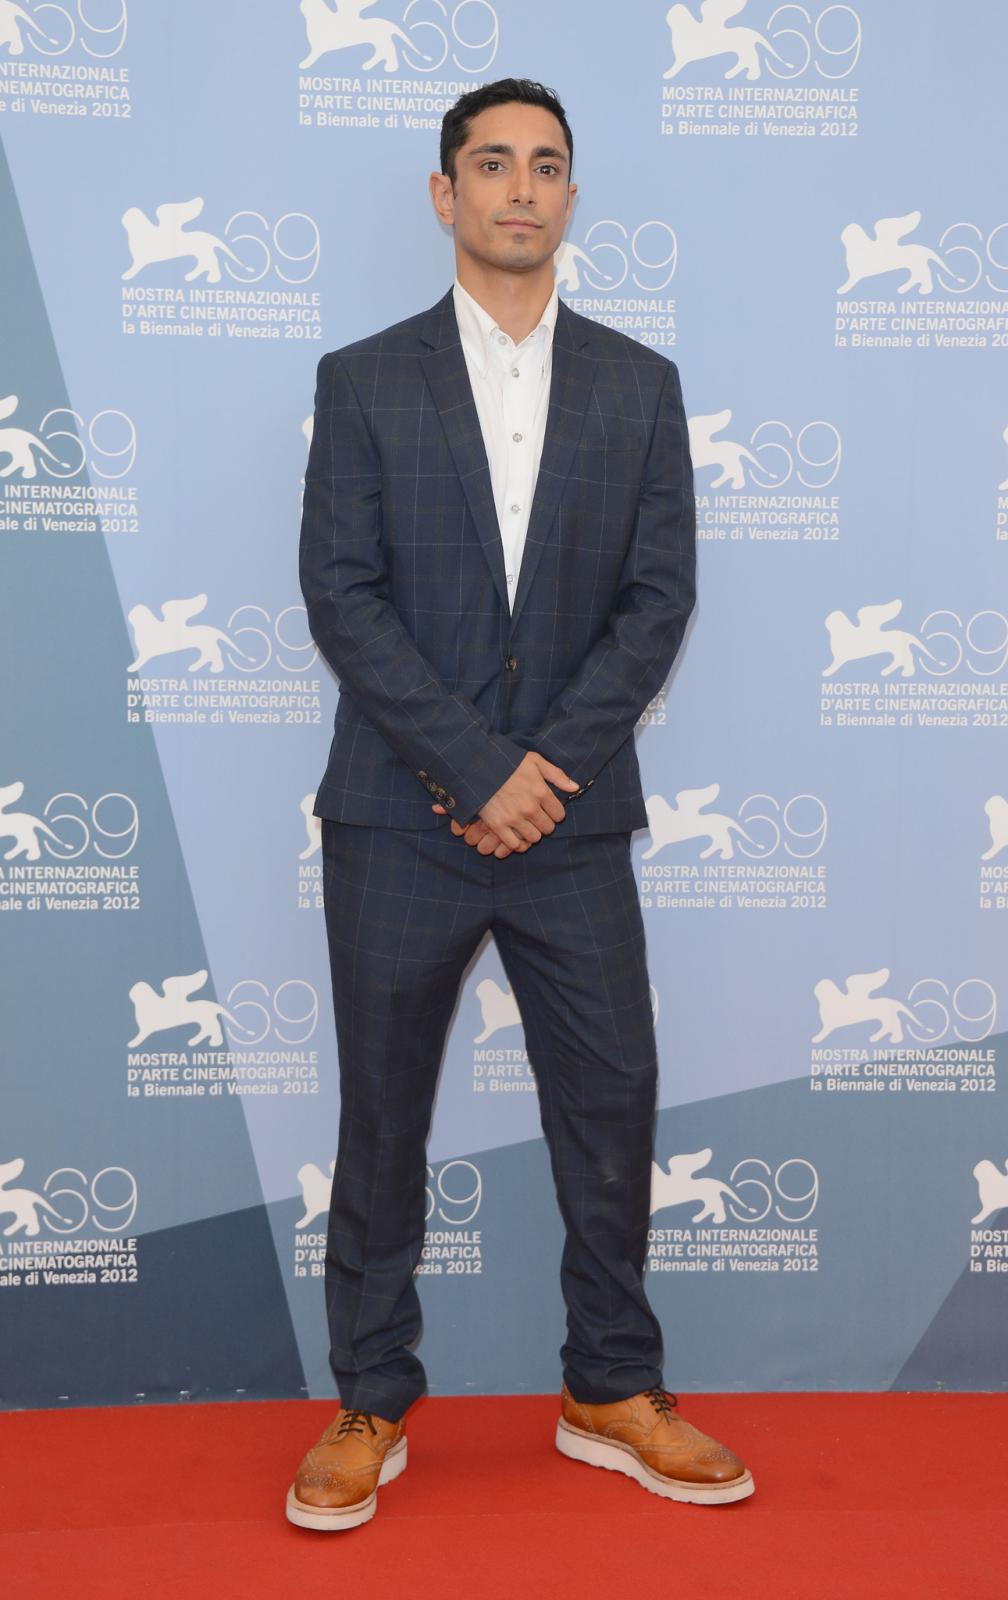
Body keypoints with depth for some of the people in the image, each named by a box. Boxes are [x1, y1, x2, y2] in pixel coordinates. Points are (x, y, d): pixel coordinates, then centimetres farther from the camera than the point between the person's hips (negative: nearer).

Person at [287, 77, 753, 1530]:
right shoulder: (363, 381, 3)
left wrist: (552, 766, -10)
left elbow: (660, 597, 1)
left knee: (612, 1106, 7)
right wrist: (478, 768, -13)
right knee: (382, 1120, 7)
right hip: (400, 816, -1)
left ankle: (613, 1393, 25)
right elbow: (341, 597, -5)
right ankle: (372, 1407, 22)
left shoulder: (640, 387, 8)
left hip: (573, 816, 2)